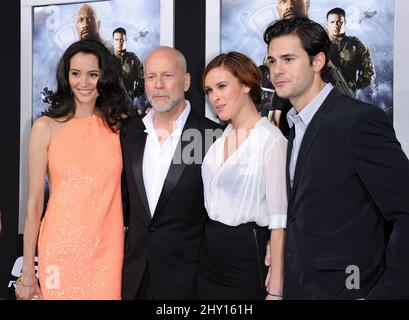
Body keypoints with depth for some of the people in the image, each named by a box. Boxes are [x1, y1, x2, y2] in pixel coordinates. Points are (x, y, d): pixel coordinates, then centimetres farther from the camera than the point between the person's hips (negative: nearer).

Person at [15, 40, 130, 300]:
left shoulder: (119, 125, 3)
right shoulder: (46, 127, -4)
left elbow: (129, 188, 9)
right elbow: (34, 202, -3)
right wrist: (28, 272, -3)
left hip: (107, 249, 2)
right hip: (61, 248, -2)